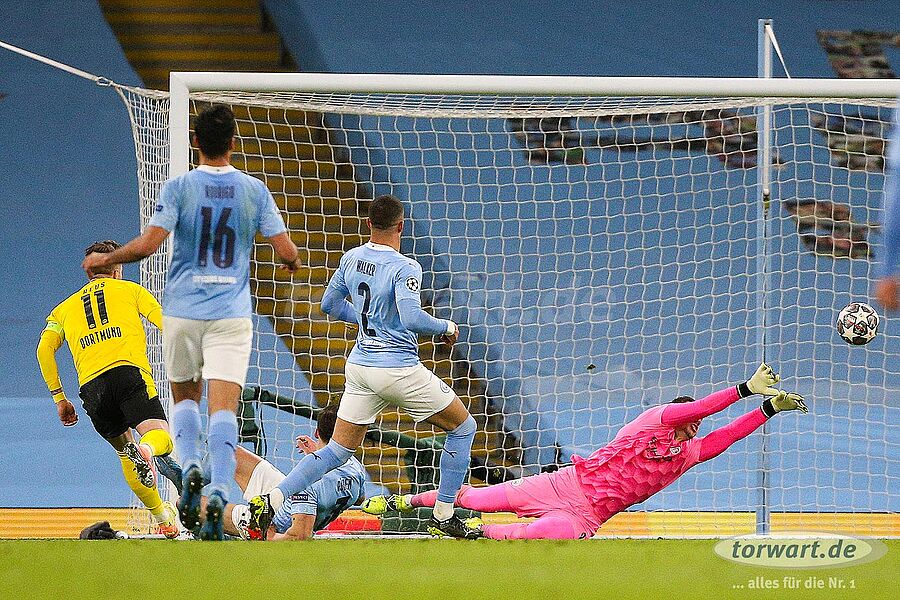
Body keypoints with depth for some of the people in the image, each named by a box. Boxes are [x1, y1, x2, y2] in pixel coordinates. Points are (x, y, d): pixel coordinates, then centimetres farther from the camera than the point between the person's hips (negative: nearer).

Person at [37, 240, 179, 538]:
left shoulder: (66, 307, 30)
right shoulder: (129, 290, 24)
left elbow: (44, 348, 15)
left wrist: (59, 398, 18)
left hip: (91, 385, 3)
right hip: (129, 371, -3)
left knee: (125, 452, 20)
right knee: (161, 437, -15)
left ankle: (162, 517, 18)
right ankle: (145, 450, -51)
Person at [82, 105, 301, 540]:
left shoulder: (178, 187, -5)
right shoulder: (254, 190, 0)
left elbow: (149, 243, -13)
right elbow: (286, 250, -1)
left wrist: (105, 259, 4)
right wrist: (292, 262, 23)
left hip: (182, 312, 0)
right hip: (231, 316, 0)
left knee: (185, 398, 19)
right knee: (223, 407, -5)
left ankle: (190, 468, -6)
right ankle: (218, 492, -24)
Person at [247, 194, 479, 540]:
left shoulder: (352, 259, 5)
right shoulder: (404, 268, -16)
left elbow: (329, 305, 16)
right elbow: (413, 319, -27)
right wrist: (446, 328, -9)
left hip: (359, 367, 6)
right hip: (399, 369, -6)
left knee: (338, 451, 11)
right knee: (463, 427, 13)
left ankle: (270, 502, -6)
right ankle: (443, 517, 13)